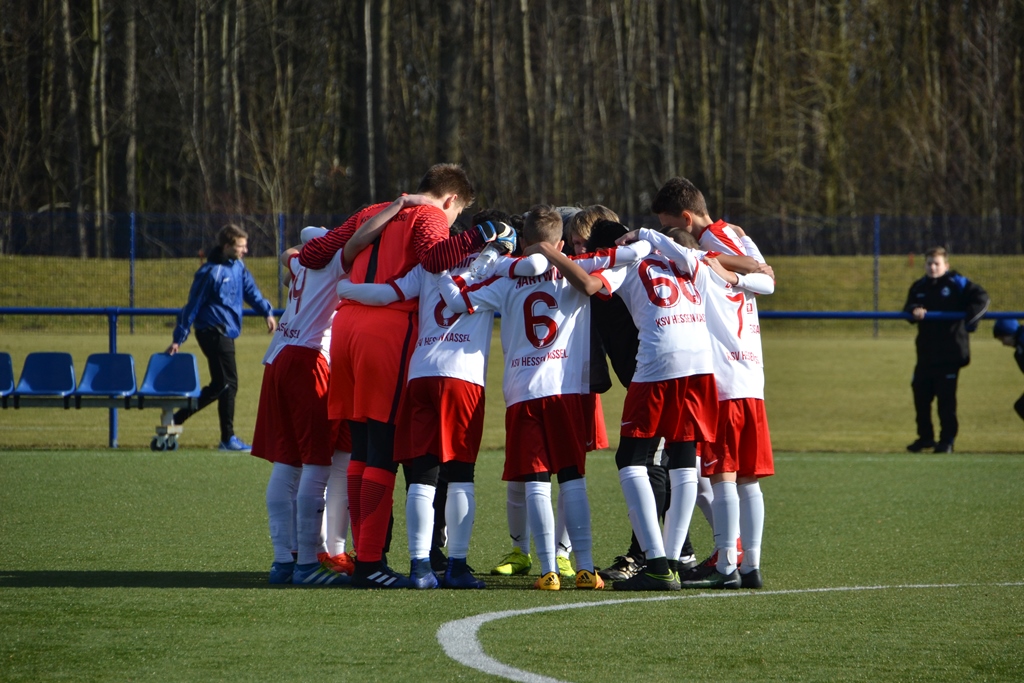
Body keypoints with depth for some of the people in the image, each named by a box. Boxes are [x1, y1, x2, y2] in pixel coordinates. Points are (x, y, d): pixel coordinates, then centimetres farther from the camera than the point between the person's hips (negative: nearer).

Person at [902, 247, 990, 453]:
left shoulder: (957, 284, -3)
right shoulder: (919, 287, 12)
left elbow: (982, 298, -7)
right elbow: (908, 310, 9)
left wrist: (968, 318, -19)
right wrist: (914, 312, -14)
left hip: (951, 351, -5)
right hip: (926, 351, 5)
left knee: (946, 397, -4)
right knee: (920, 393, 7)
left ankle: (947, 439, 4)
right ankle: (925, 436, 21)